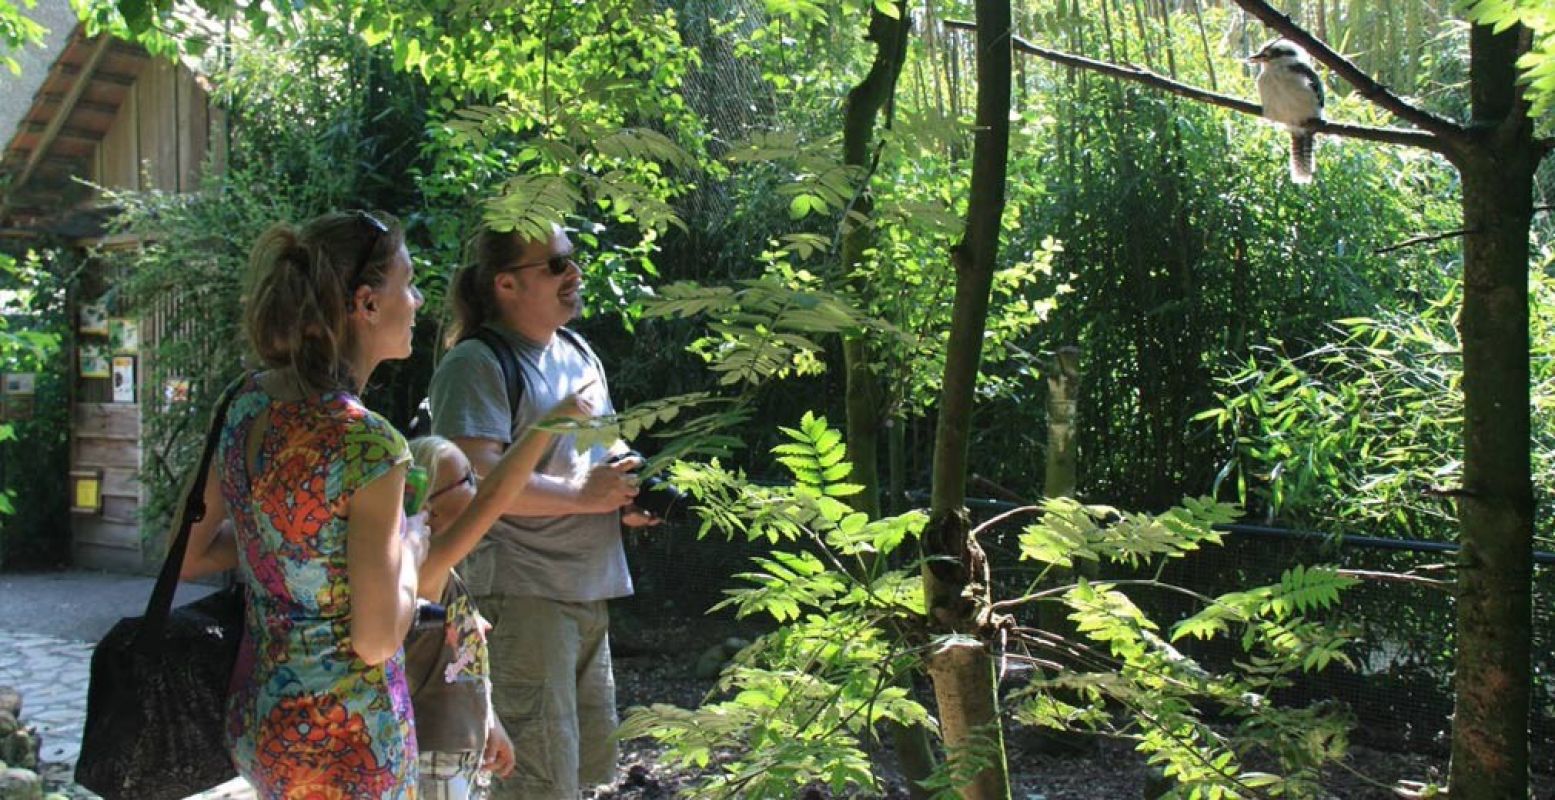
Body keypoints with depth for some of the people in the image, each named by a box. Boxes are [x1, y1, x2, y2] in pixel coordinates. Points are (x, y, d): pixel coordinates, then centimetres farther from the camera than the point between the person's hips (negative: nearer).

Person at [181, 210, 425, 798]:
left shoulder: (247, 403, -2)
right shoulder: (370, 446, -24)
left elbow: (191, 556, 8)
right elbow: (376, 639, -20)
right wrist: (408, 542, -4)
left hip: (254, 715, 7)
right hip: (344, 735, -7)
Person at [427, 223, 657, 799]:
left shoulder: (578, 353, 15)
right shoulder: (476, 366, -13)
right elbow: (476, 480, -25)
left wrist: (627, 496, 5)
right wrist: (582, 495, -18)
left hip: (587, 591, 9)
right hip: (520, 597, -9)